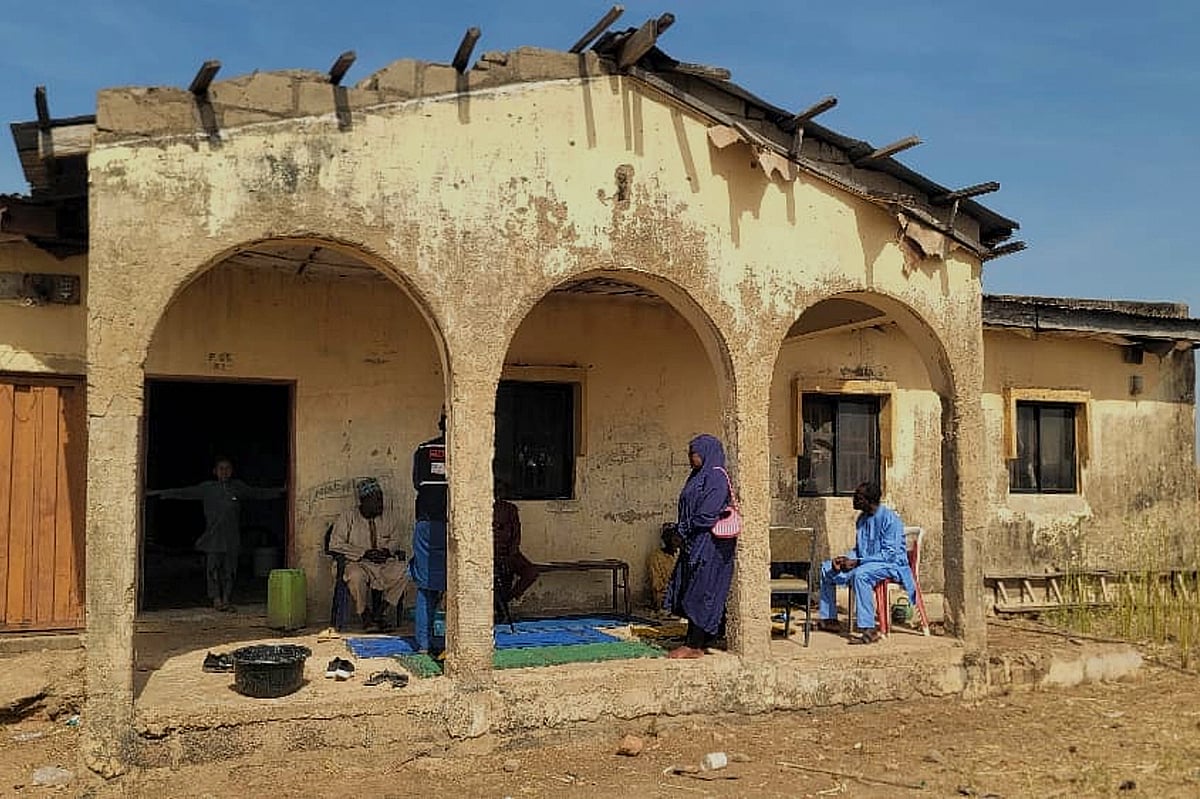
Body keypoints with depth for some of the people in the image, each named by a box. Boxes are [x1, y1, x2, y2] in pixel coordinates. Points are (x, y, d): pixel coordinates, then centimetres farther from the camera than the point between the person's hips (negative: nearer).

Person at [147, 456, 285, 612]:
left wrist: (282, 491, 10)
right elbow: (185, 493, 3)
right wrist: (159, 493, -2)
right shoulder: (207, 488, 5)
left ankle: (226, 600, 10)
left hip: (232, 537, 1)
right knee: (213, 567, -3)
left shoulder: (238, 487, 10)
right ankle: (216, 599, 5)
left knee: (230, 569, 2)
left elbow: (259, 493, 13)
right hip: (213, 536, -1)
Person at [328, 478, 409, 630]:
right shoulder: (348, 517, 2)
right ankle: (365, 615, -18)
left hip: (385, 562, 3)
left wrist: (387, 550, -10)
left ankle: (385, 612, -16)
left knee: (403, 573, -27)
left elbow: (396, 540, 16)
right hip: (359, 563, -3)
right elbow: (335, 544, -4)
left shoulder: (389, 517, 12)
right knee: (356, 576, -37)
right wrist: (364, 553, -12)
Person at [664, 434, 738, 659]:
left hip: (709, 543, -10)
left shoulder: (716, 477, -13)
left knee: (699, 593, -6)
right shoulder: (698, 476, 18)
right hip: (695, 543, 10)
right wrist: (683, 532, 7)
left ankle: (695, 646, -2)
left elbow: (709, 514, -20)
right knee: (689, 592, 10)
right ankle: (693, 642, 14)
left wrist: (686, 530, -12)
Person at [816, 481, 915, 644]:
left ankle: (869, 630, -38)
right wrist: (846, 558, -3)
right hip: (866, 563, 10)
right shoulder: (862, 518, 9)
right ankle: (829, 619, 10)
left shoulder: (889, 518, -18)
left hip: (893, 564, -9)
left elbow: (890, 553, -23)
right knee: (827, 568, 5)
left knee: (860, 574, -39)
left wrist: (857, 562, -27)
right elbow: (858, 549, 19)